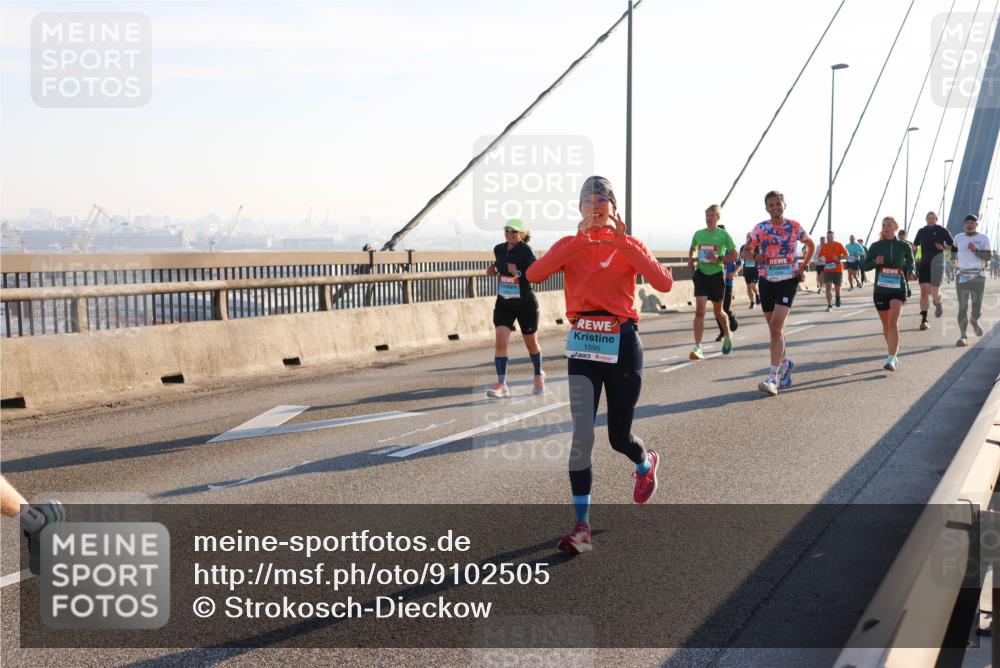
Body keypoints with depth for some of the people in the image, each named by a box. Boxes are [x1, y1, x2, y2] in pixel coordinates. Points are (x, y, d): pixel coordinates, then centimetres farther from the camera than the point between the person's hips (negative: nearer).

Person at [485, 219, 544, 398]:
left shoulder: (525, 250, -16)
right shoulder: (499, 249, 2)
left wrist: (518, 271, -33)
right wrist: (494, 270, 3)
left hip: (525, 302, -4)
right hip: (504, 302, 4)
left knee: (531, 343, 13)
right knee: (500, 341, -11)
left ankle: (539, 375, 39)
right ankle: (501, 384, -11)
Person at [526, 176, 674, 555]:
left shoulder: (628, 245, 2)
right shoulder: (570, 245, 4)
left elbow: (664, 283, -15)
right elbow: (534, 274, -16)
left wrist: (622, 242, -18)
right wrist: (580, 239, -21)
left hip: (622, 344, 0)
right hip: (583, 345, 1)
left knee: (619, 437, 11)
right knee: (582, 435, -11)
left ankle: (646, 464, 48)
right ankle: (582, 527, -6)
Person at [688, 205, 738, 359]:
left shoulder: (723, 234, -4)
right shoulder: (698, 234, 6)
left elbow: (734, 256, -4)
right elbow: (692, 249, 25)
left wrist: (719, 258, -19)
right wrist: (690, 259, 4)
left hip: (717, 274, -2)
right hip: (701, 273, 2)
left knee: (718, 312, 12)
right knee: (699, 311, -11)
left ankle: (727, 335, 43)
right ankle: (698, 348, -15)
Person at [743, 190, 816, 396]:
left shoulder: (794, 227, 1)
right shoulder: (760, 229, 2)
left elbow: (811, 245, 19)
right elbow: (745, 251, 8)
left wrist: (803, 266, 9)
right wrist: (756, 256, -13)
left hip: (788, 281, -3)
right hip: (767, 282, 3)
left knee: (776, 327, -18)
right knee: (775, 329, 12)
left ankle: (773, 378, -21)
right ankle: (784, 363, 38)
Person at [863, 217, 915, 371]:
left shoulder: (904, 246, 1)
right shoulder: (876, 246, 2)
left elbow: (910, 262, 17)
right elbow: (865, 266, 6)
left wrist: (909, 273, -3)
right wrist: (875, 262, -14)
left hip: (898, 290, -3)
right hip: (880, 290, 3)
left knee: (893, 323, -19)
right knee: (886, 325, 13)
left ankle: (891, 359, -23)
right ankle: (895, 353, 34)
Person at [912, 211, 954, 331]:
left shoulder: (942, 231, 1)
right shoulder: (921, 231, 12)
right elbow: (915, 245, 25)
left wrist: (943, 247, -15)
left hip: (937, 264, -2)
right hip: (924, 264, 2)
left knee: (934, 292, -5)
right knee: (924, 291, -9)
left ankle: (938, 304, 34)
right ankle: (924, 320, -8)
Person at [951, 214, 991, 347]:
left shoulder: (983, 238, 0)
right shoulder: (958, 237, 7)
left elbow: (988, 257, -8)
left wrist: (976, 250, -21)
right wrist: (954, 259, 20)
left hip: (978, 277, -1)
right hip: (962, 277, 1)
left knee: (977, 306, 2)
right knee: (962, 307, -7)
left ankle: (974, 320, 38)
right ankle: (963, 337, -6)